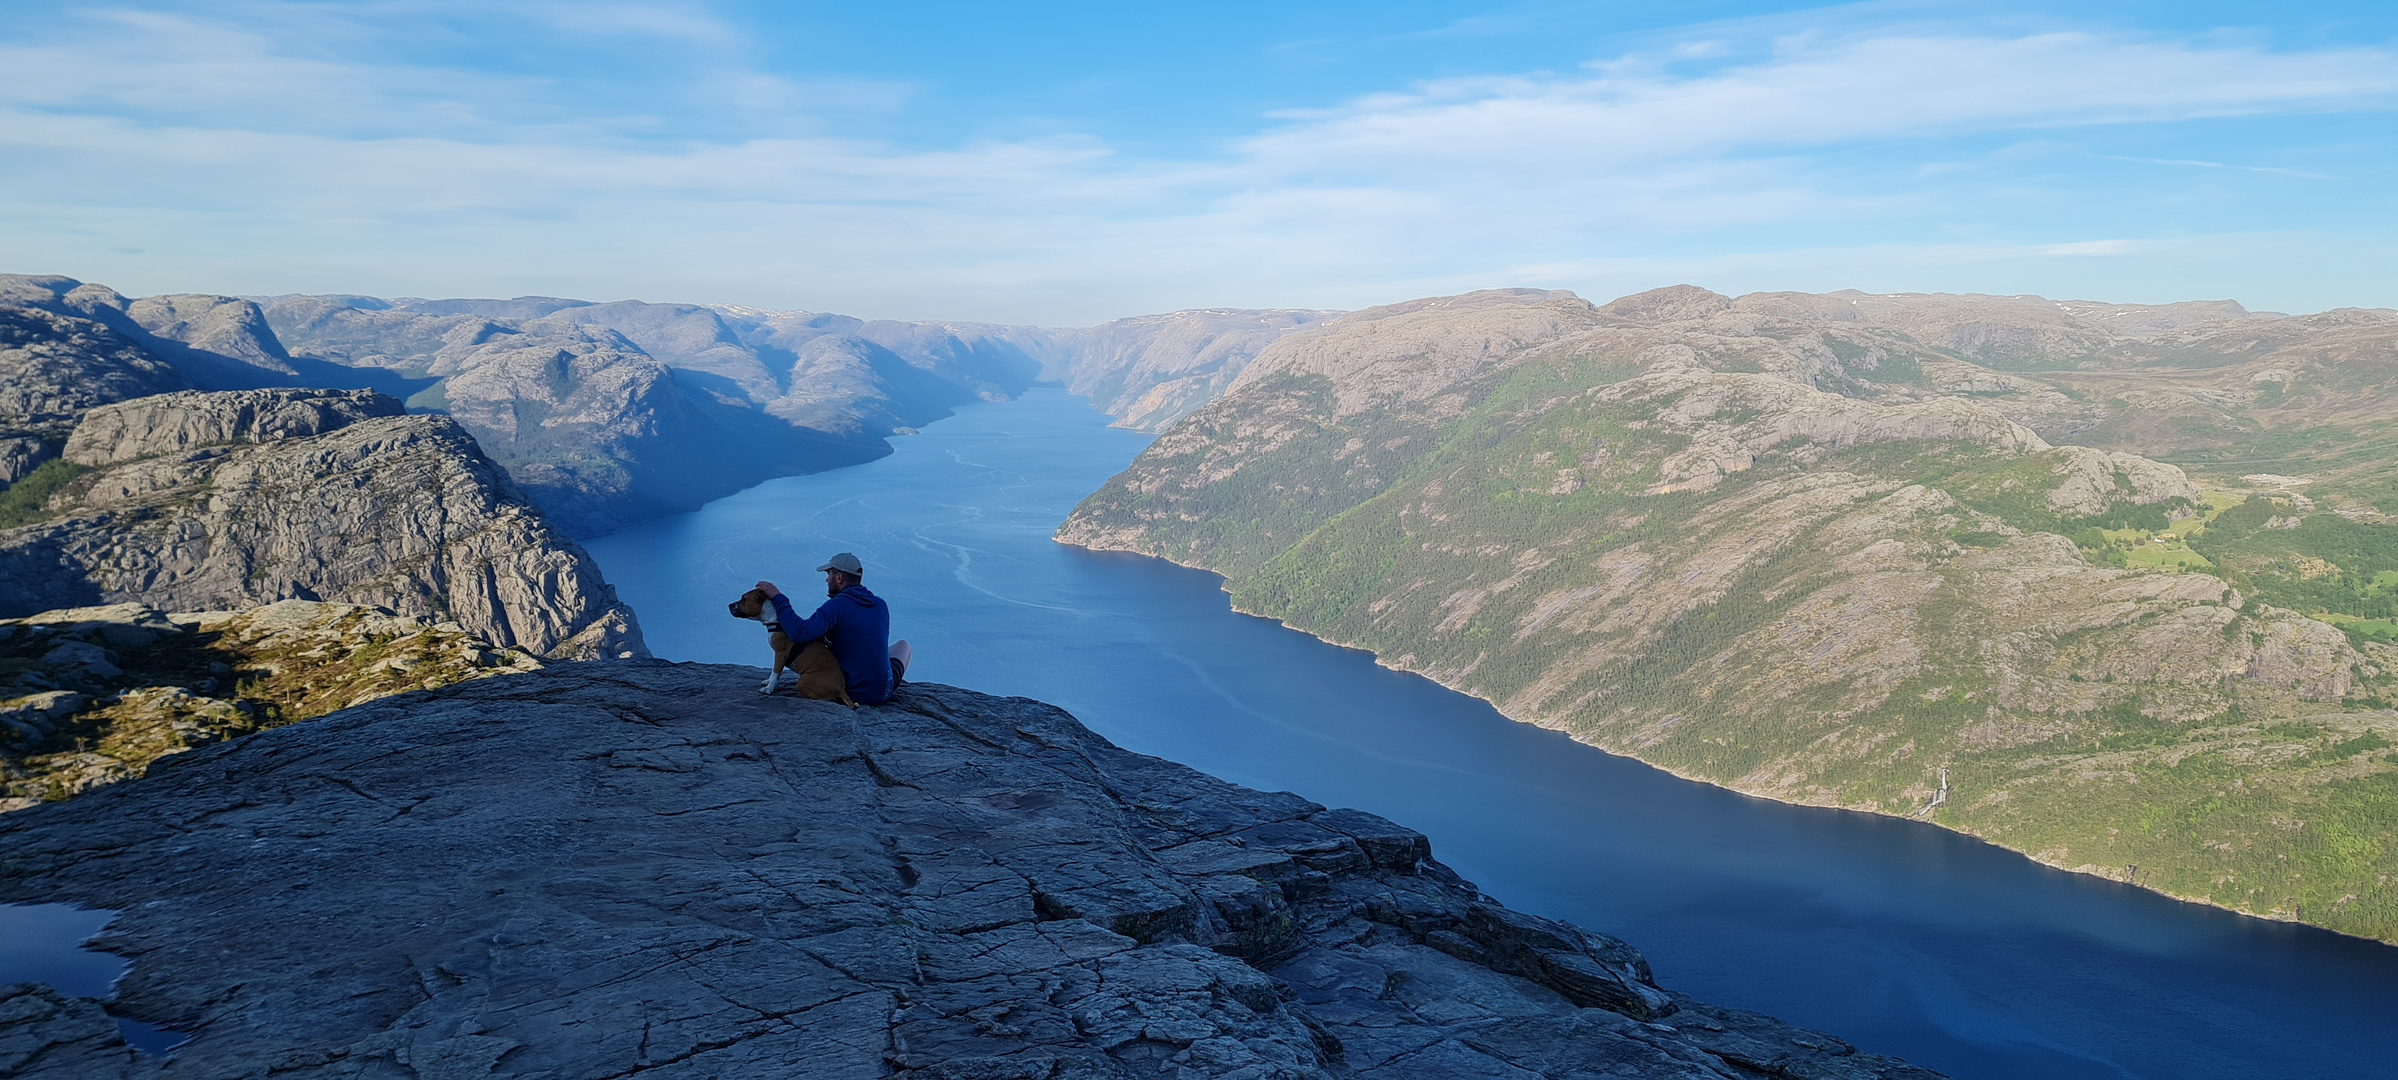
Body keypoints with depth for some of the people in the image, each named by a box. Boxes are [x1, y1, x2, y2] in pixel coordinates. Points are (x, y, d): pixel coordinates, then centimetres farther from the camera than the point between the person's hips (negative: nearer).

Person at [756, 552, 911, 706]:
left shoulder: (837, 605, -16)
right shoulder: (881, 605, 1)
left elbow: (800, 633, -28)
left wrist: (778, 598, -20)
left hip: (849, 692, -3)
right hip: (883, 693, 3)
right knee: (903, 645, 34)